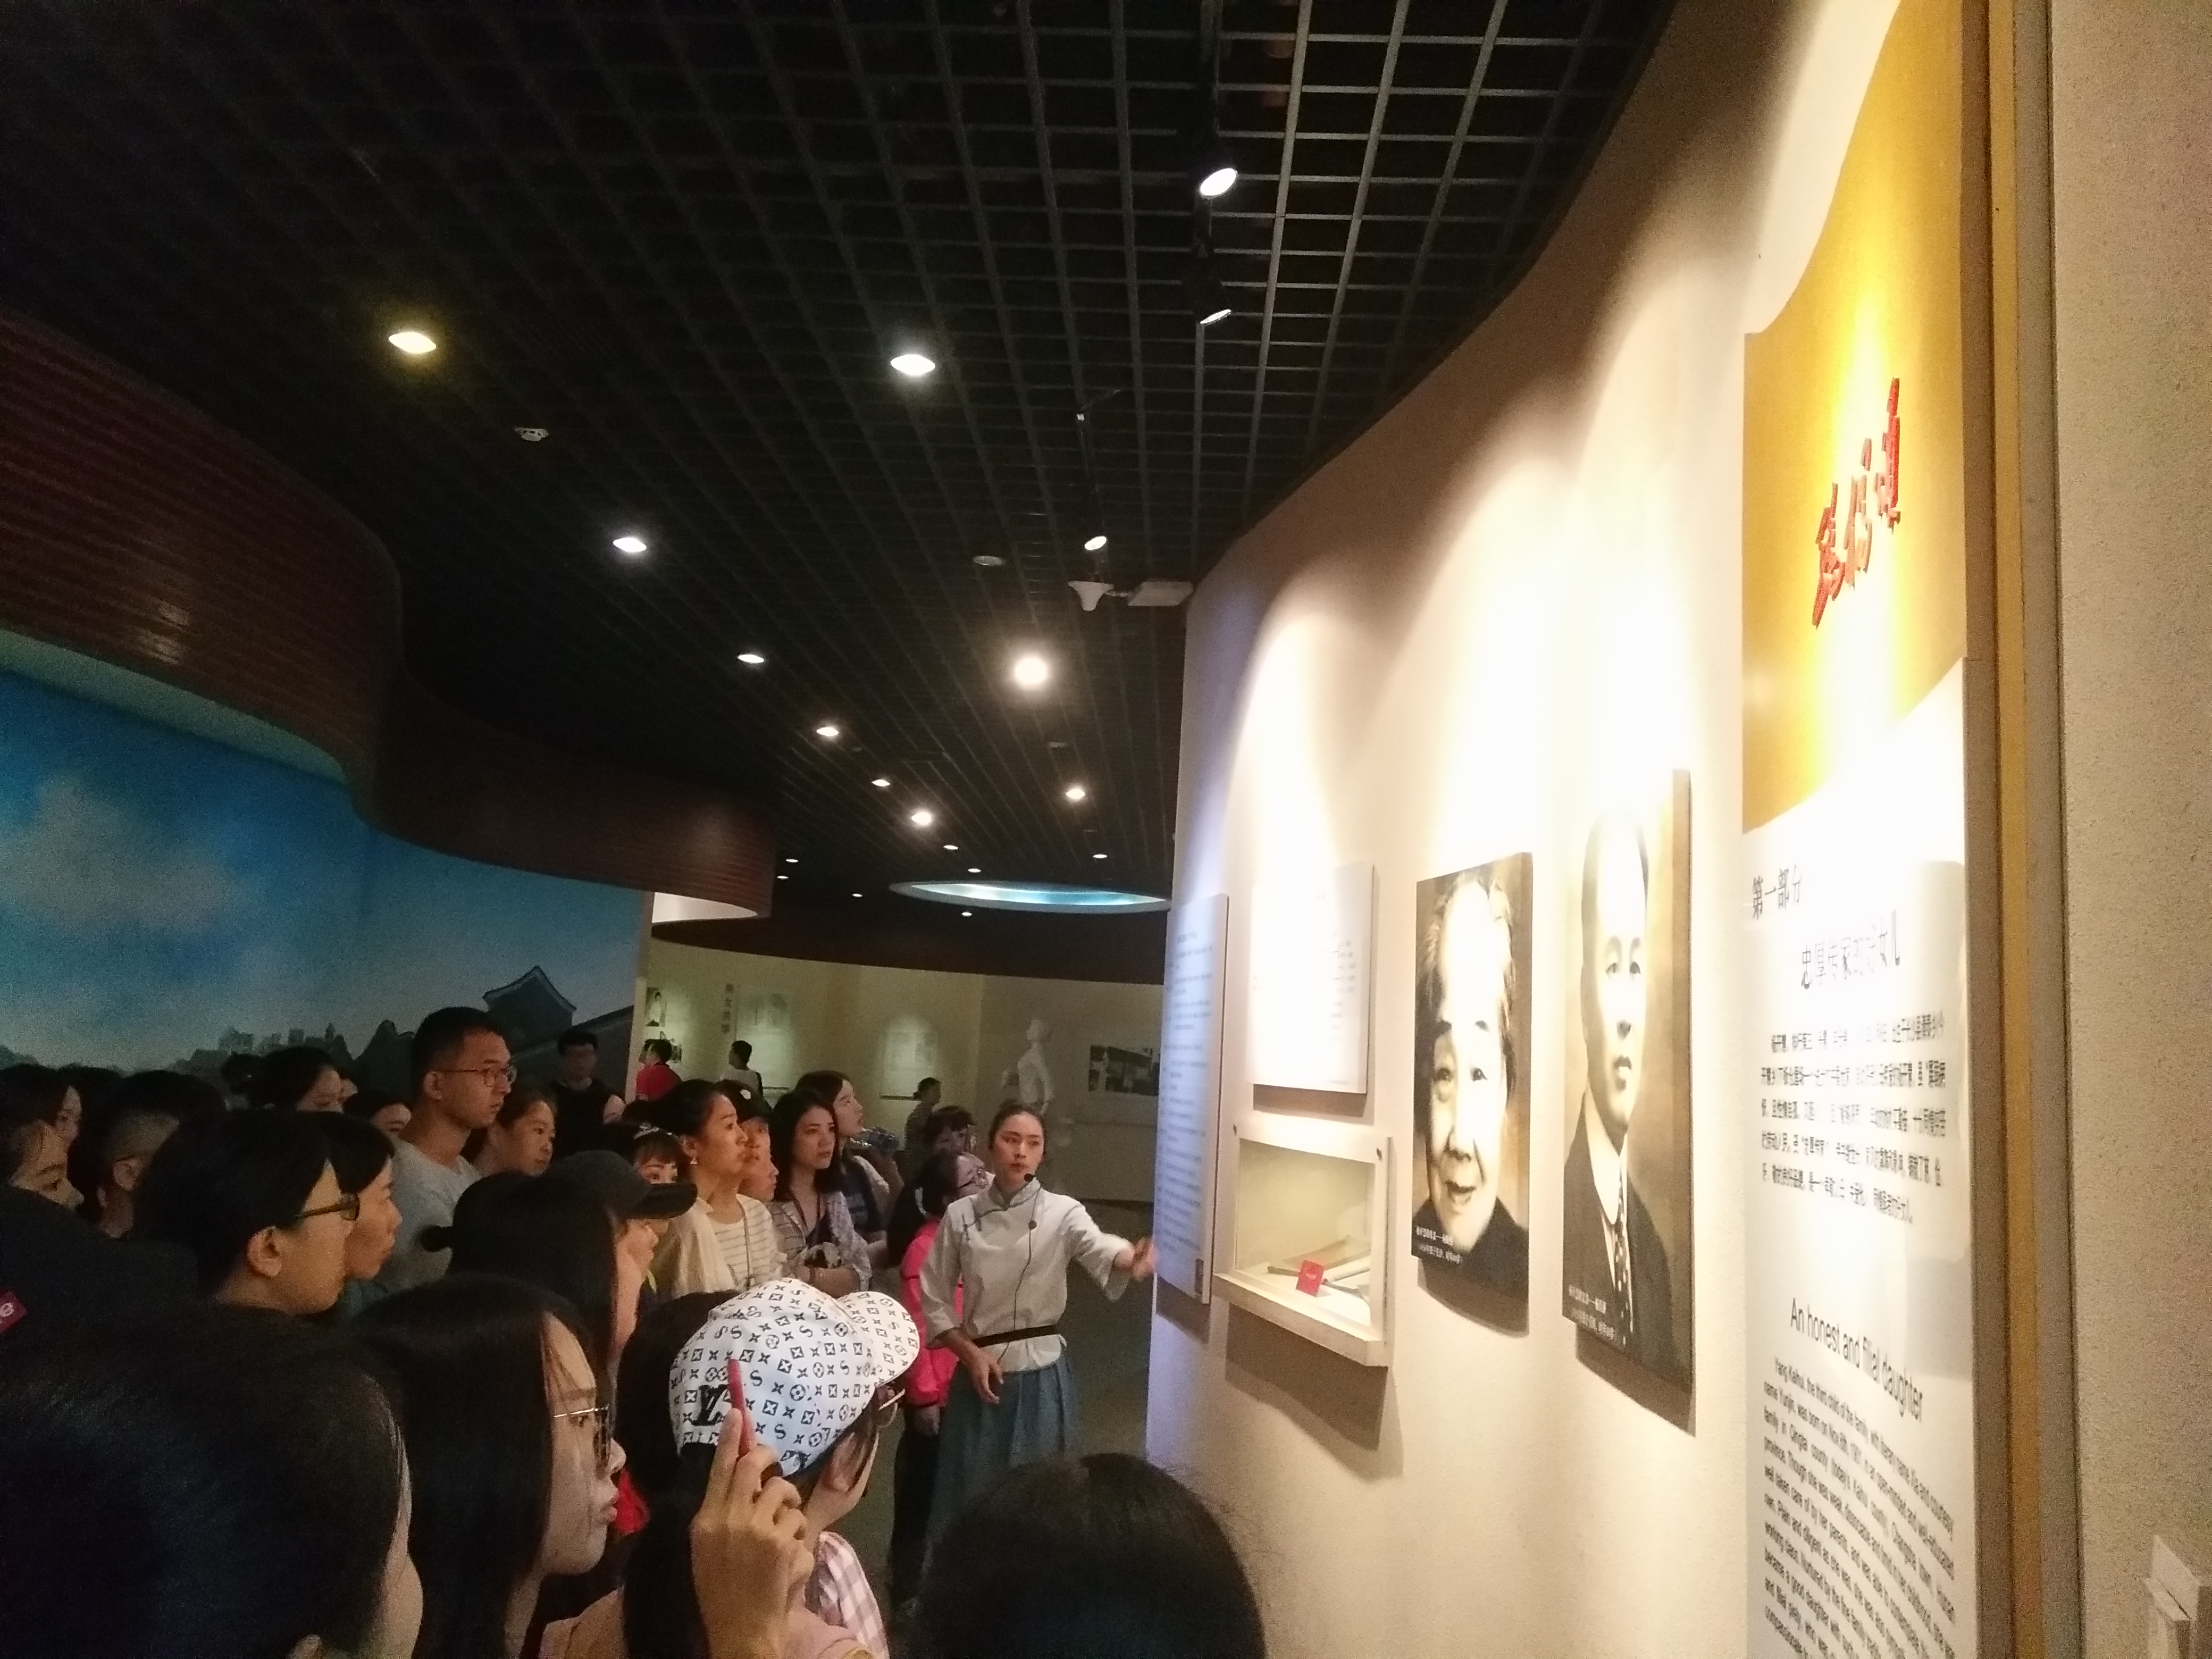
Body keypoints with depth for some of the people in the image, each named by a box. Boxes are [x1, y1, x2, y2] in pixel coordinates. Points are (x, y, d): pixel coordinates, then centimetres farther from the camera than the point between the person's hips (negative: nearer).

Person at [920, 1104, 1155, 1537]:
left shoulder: (1061, 1213, -7)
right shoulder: (961, 1216, -3)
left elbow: (1101, 1251, -28)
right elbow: (934, 1301, 3)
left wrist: (1132, 1260, -50)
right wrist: (971, 1354, -11)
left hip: (1040, 1377, -1)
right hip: (979, 1372, 1)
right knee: (971, 1496, 7)